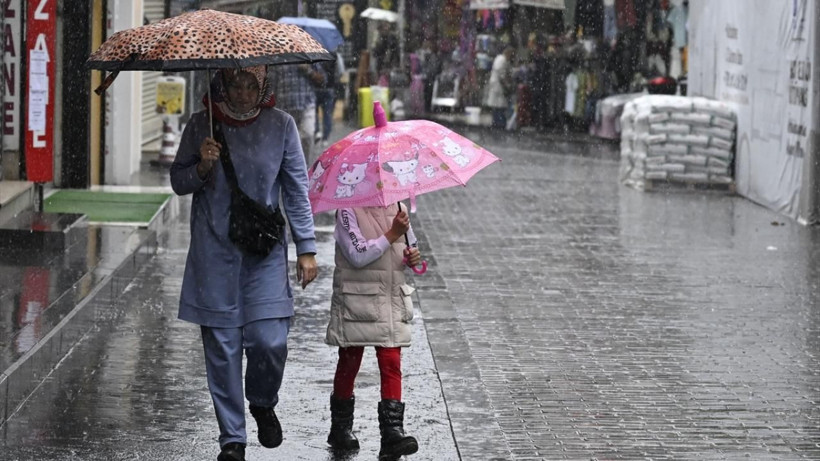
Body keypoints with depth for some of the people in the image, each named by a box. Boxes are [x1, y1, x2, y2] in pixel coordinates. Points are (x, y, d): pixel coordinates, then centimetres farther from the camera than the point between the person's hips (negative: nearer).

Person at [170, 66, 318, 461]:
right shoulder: (200, 126, 0)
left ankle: (262, 404, 24)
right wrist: (202, 167, -12)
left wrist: (306, 248, 5)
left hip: (265, 251, 0)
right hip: (214, 254, 0)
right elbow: (178, 182, 10)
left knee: (269, 342, -9)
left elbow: (297, 189, 6)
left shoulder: (280, 125, 0)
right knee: (222, 349, 1)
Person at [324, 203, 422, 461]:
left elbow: (410, 244, 22)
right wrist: (392, 234, -20)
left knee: (391, 363, -6)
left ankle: (392, 432, -10)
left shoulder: (397, 208, 8)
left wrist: (413, 256, -1)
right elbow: (358, 255, -18)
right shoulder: (348, 211, -8)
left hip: (391, 299, 4)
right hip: (356, 301, -4)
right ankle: (340, 427, 25)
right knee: (349, 362, 9)